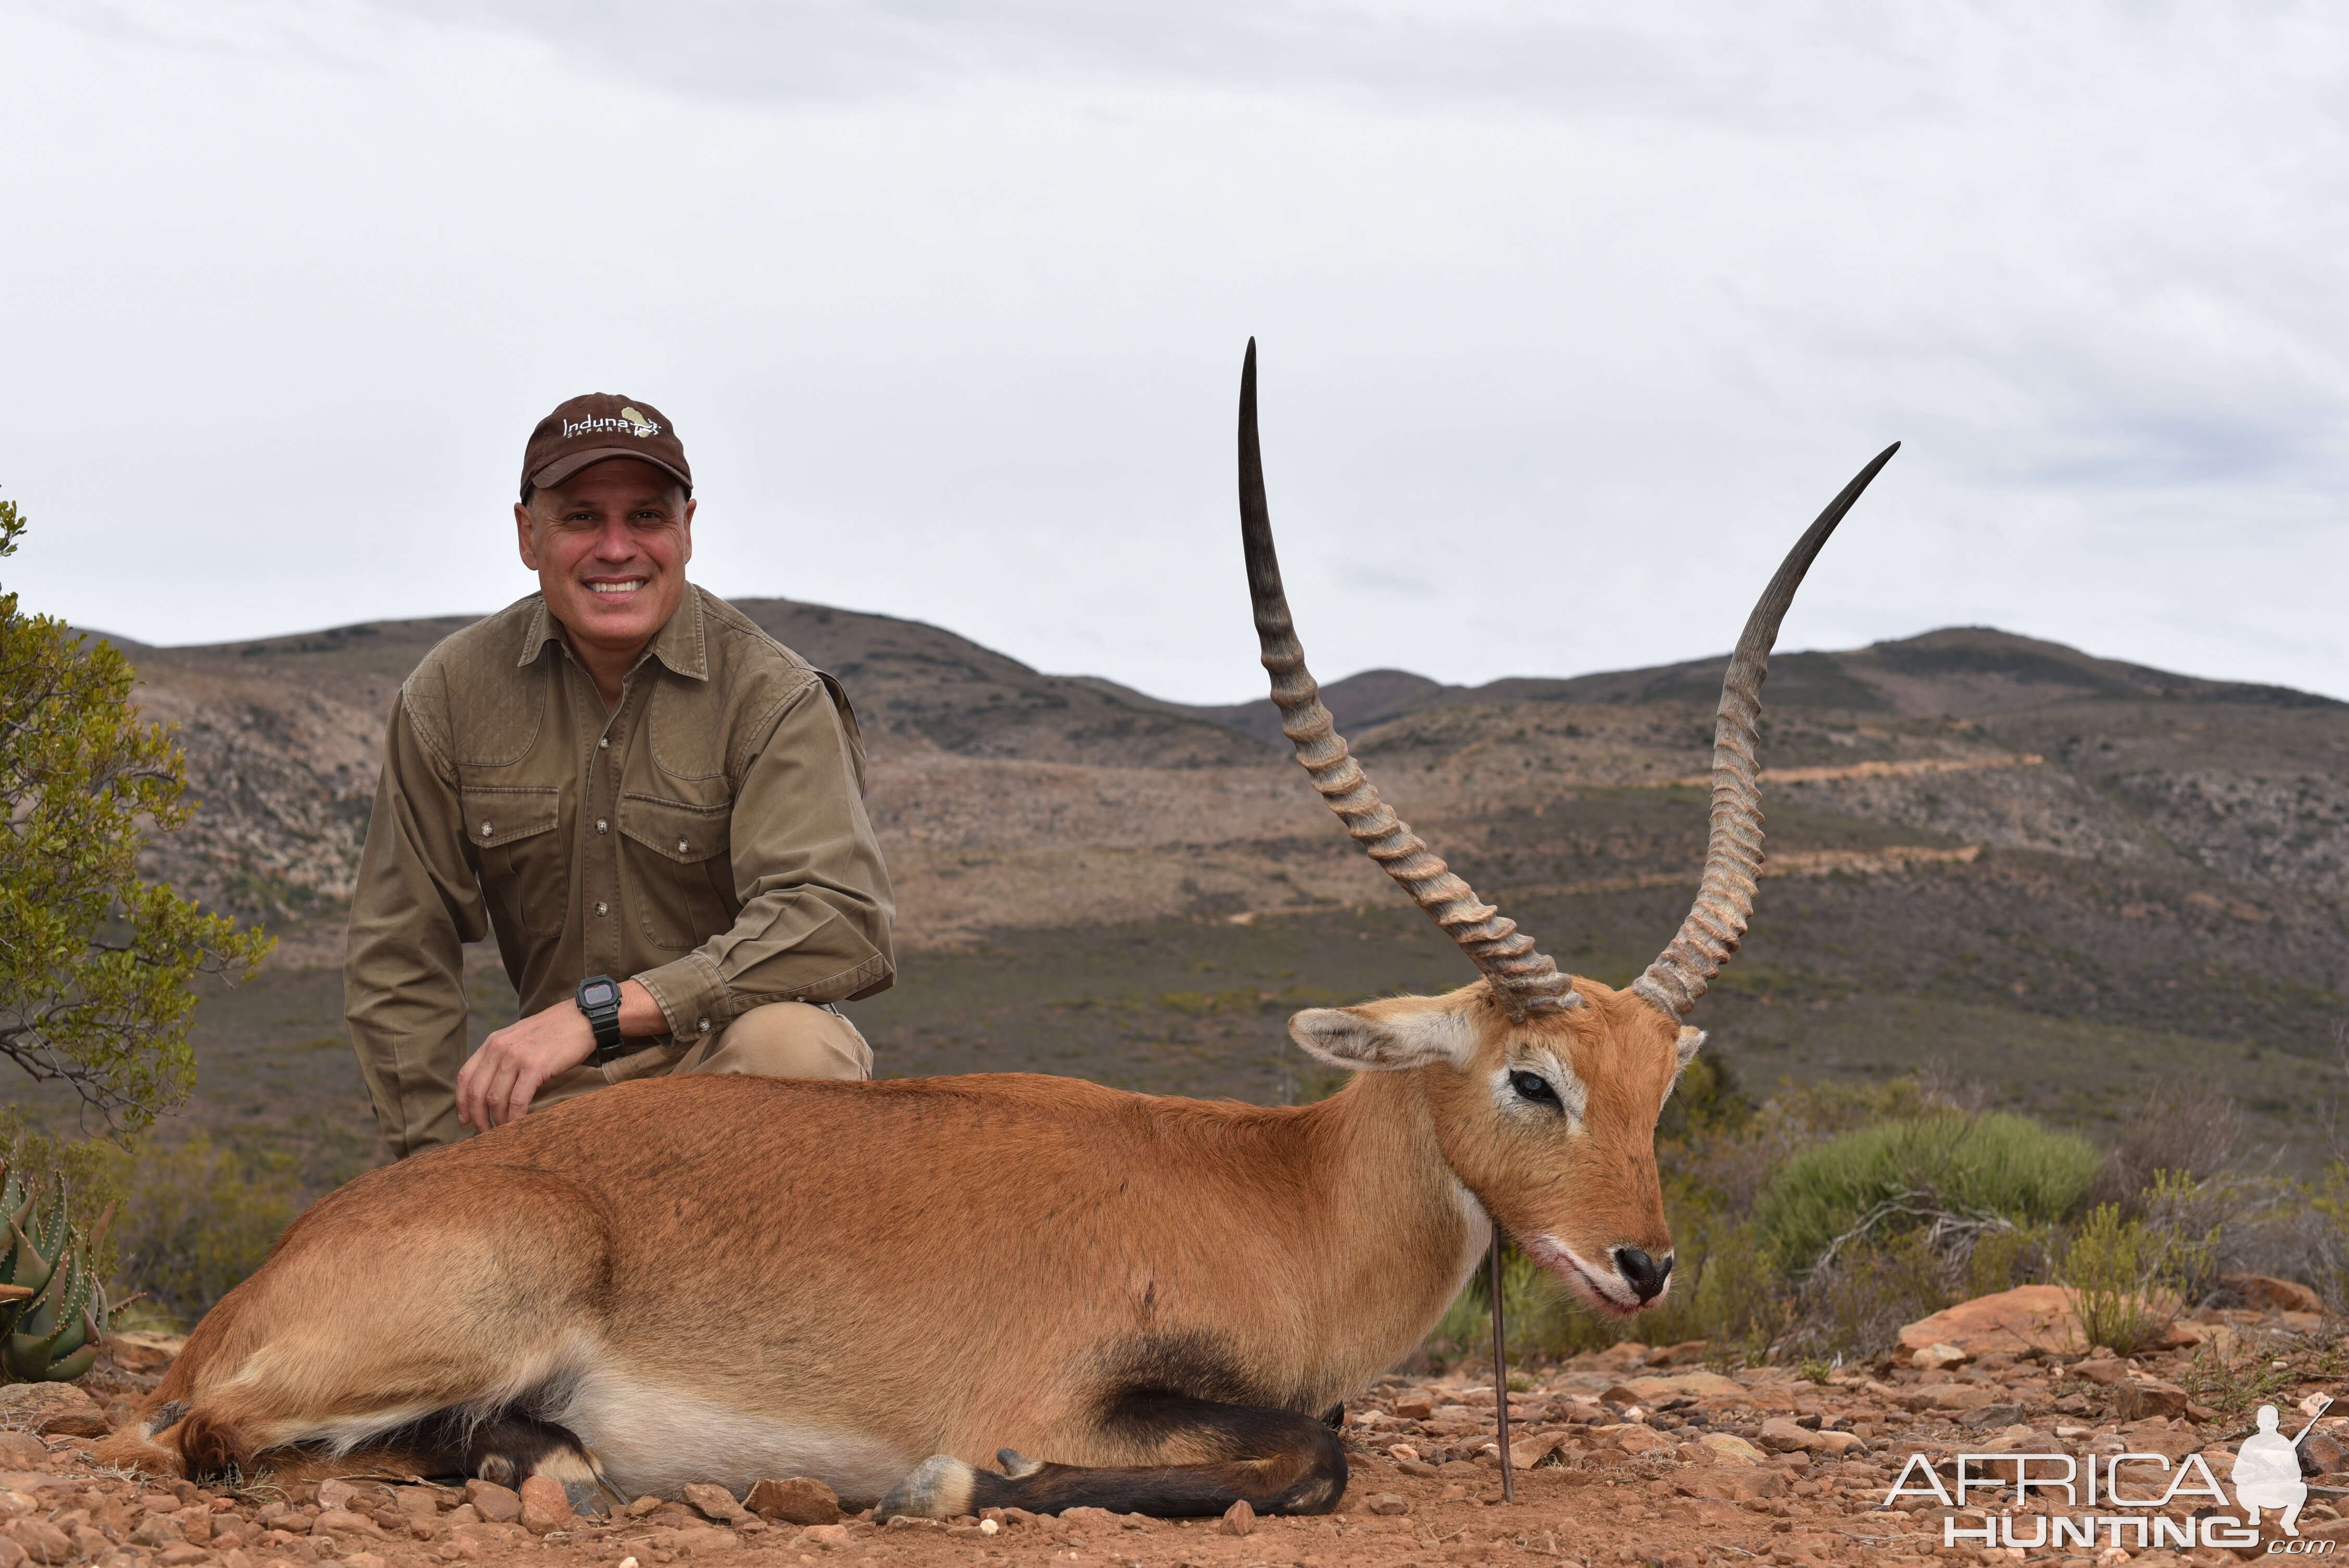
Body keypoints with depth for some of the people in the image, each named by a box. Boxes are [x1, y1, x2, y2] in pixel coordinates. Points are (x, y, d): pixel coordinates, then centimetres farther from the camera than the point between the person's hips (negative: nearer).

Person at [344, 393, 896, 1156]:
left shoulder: (773, 696, -13)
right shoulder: (448, 694, -1)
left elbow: (841, 921, -27)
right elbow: (396, 958, 3)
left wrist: (601, 1010, -34)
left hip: (729, 1056, -2)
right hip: (561, 1091, 2)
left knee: (790, 1040, -34)